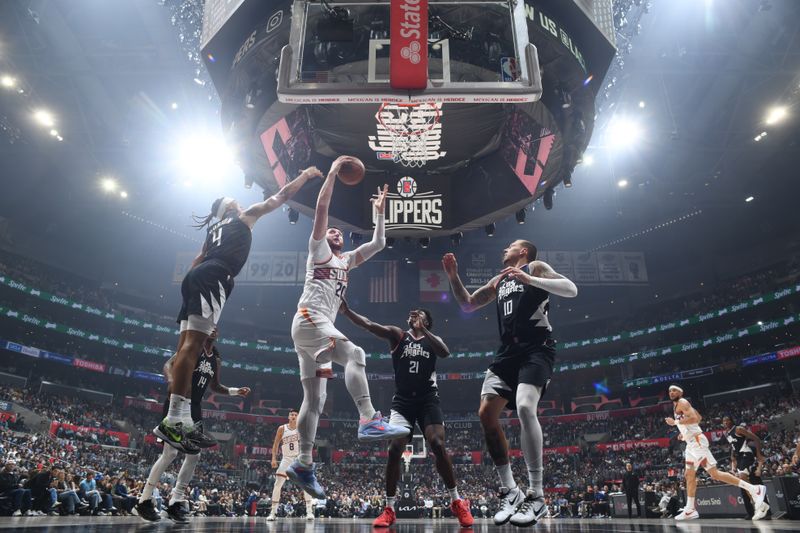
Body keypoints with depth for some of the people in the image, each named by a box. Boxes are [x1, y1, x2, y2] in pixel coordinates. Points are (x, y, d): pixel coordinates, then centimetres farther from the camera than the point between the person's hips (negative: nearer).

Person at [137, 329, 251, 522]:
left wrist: (236, 391, 11)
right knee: (170, 452, -13)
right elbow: (169, 364, -17)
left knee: (194, 455, 3)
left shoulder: (217, 360, 13)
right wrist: (171, 380, -37)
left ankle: (175, 502, 13)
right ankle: (144, 501, 1)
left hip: (195, 409, 7)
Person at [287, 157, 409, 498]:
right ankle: (369, 421, -41)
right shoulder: (317, 249, 11)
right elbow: (321, 209, 1)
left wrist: (379, 211, 28)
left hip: (320, 327, 8)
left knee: (315, 399, 5)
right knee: (354, 354, -30)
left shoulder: (347, 260, 29)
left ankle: (302, 465, 9)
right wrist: (333, 172, 3)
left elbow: (379, 243, 28)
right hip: (309, 319, -8)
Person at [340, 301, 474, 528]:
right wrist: (346, 311, -25)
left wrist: (423, 330, -21)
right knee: (394, 449, -11)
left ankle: (457, 502, 4)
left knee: (438, 446, -12)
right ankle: (389, 509, 0)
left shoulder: (433, 339, 9)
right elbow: (369, 325, -10)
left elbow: (445, 352, -15)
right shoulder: (397, 335, 6)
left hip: (428, 400, 0)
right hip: (402, 401, 0)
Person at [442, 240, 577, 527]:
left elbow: (571, 290, -9)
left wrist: (530, 280, -20)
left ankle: (536, 497, -19)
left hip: (536, 349, -7)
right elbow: (467, 305, 28)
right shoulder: (498, 281, 24)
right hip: (507, 351, 7)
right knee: (486, 414, -5)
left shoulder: (535, 267, 6)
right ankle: (509, 492, 6)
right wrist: (453, 276, 15)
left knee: (525, 407, -29)